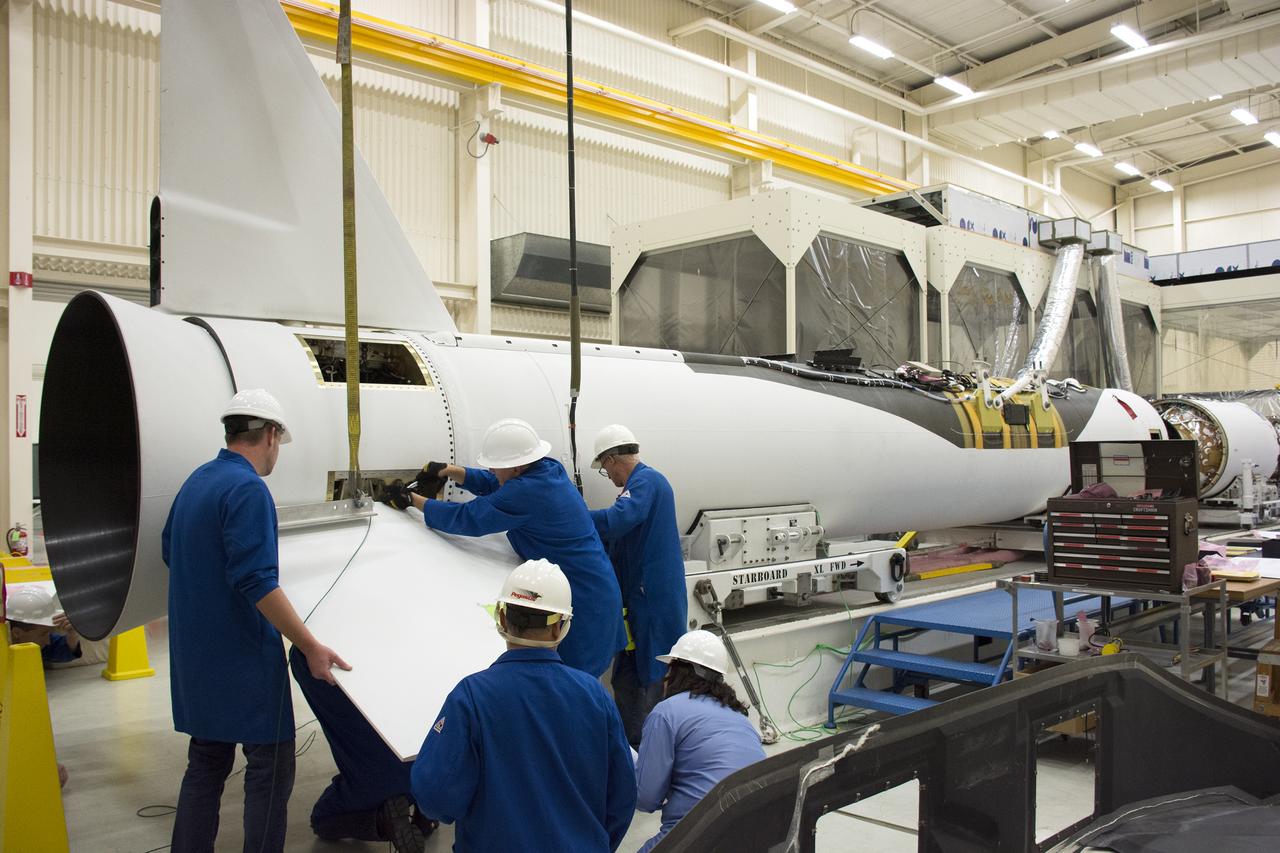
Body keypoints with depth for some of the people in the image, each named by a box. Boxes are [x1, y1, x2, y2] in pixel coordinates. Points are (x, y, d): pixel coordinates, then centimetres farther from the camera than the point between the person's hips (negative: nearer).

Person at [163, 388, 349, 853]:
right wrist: (311, 647, -23)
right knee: (270, 767, 1)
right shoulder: (247, 489, -19)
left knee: (206, 763, 17)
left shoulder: (196, 481, 9)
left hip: (197, 657, 9)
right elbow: (257, 583, -25)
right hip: (242, 659, -9)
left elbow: (171, 552, 22)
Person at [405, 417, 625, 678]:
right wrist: (450, 470, 2)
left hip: (582, 600, -9)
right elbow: (492, 484, 14)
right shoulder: (549, 469, 2)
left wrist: (414, 500, -8)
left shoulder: (526, 492, -26)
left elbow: (466, 518, -19)